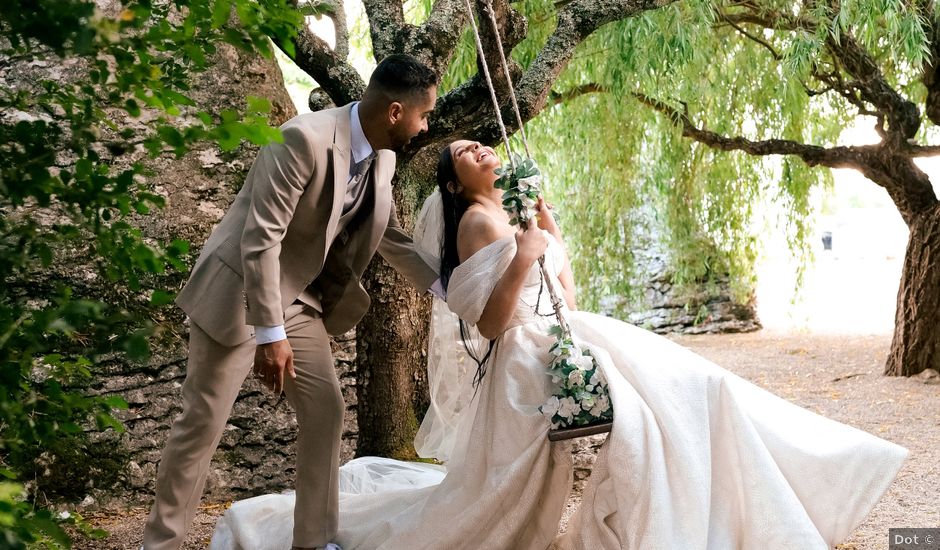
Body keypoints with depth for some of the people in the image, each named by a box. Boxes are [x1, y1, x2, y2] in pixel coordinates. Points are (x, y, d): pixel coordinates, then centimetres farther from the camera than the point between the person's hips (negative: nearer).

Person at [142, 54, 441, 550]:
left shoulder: (382, 156, -1)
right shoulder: (305, 139, -27)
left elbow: (389, 235, 14)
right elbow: (261, 239, -28)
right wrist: (270, 335, -29)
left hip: (299, 297, 8)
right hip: (239, 290, -8)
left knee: (326, 410, 5)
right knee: (203, 420, -1)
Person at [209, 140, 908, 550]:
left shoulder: (513, 218, 19)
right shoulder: (478, 222, -10)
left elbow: (566, 299, 18)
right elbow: (489, 323, -18)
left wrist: (554, 239, 12)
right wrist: (525, 257, -23)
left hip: (562, 350, 9)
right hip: (528, 365, -9)